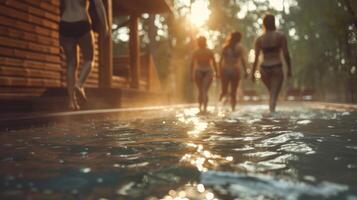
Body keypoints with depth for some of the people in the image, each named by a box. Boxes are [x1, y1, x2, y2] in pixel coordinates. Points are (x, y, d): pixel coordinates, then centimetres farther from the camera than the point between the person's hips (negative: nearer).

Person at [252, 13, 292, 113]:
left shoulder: (259, 39, 3)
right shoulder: (281, 36, -2)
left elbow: (256, 57, 1)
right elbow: (286, 53, -7)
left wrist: (253, 73, 6)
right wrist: (289, 68, 0)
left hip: (264, 68, 3)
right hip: (277, 68, -3)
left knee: (271, 92, 24)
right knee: (274, 94, -2)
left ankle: (271, 110, 26)